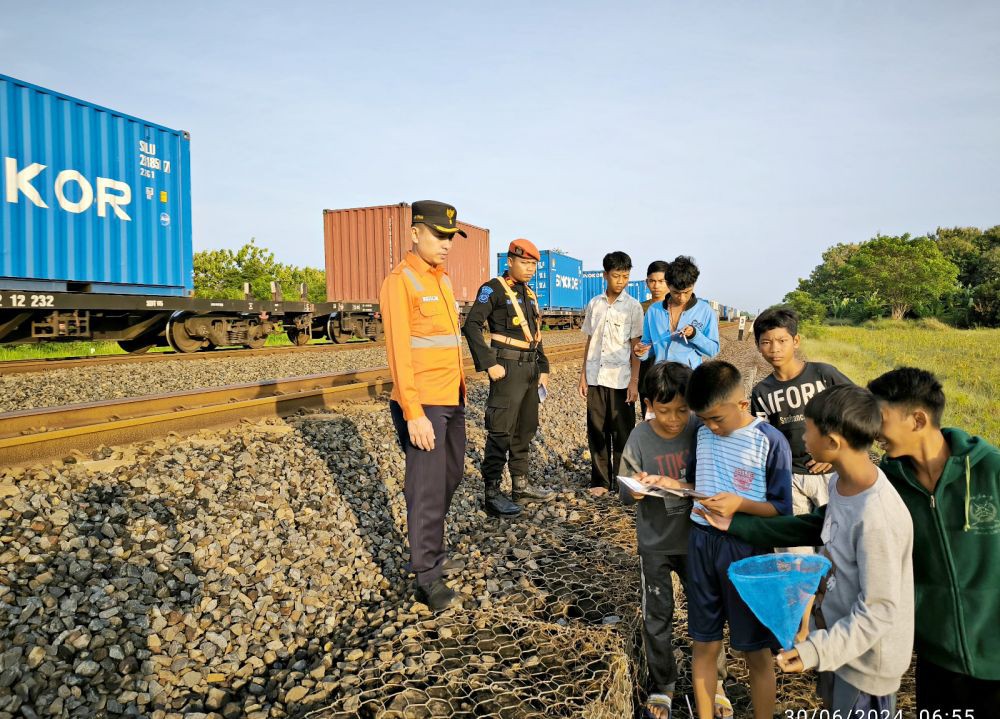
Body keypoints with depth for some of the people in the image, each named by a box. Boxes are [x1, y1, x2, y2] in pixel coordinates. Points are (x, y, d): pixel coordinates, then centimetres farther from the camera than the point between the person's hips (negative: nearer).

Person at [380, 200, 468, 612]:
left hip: (452, 400, 9)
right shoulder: (400, 282, -13)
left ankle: (428, 542, 37)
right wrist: (414, 414, -22)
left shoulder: (442, 280, 13)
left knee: (451, 475, 18)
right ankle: (428, 579, 10)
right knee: (427, 488, -2)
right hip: (423, 405, -8)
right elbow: (398, 351, -18)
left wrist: (460, 388, 16)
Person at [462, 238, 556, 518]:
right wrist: (489, 364, -21)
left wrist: (543, 369, 17)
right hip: (508, 368, -8)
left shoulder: (529, 295, 17)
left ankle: (521, 484, 26)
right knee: (501, 432, -8)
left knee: (526, 429, 15)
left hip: (530, 368, 9)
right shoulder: (494, 289, -7)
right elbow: (472, 326, -16)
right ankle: (492, 495, -2)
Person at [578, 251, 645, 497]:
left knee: (622, 433, 3)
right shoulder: (594, 304, 7)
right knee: (597, 431, 6)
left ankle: (622, 480, 16)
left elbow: (636, 347, -3)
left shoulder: (633, 306, -2)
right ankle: (600, 480, 17)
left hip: (621, 379, -3)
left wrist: (634, 381, -8)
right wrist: (583, 375, 7)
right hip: (595, 378, 3)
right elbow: (589, 342, 11)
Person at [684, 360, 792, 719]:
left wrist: (740, 504, -24)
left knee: (756, 651, 10)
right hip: (702, 542, 5)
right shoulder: (703, 434, 3)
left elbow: (782, 509, -9)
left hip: (747, 548, -4)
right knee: (703, 643, 15)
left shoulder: (770, 442, -12)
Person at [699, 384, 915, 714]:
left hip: (866, 658, -8)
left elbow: (879, 610, -26)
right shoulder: (842, 482, -7)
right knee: (835, 706, 26)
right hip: (839, 631, 8)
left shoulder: (877, 517, -34)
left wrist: (819, 649, -29)